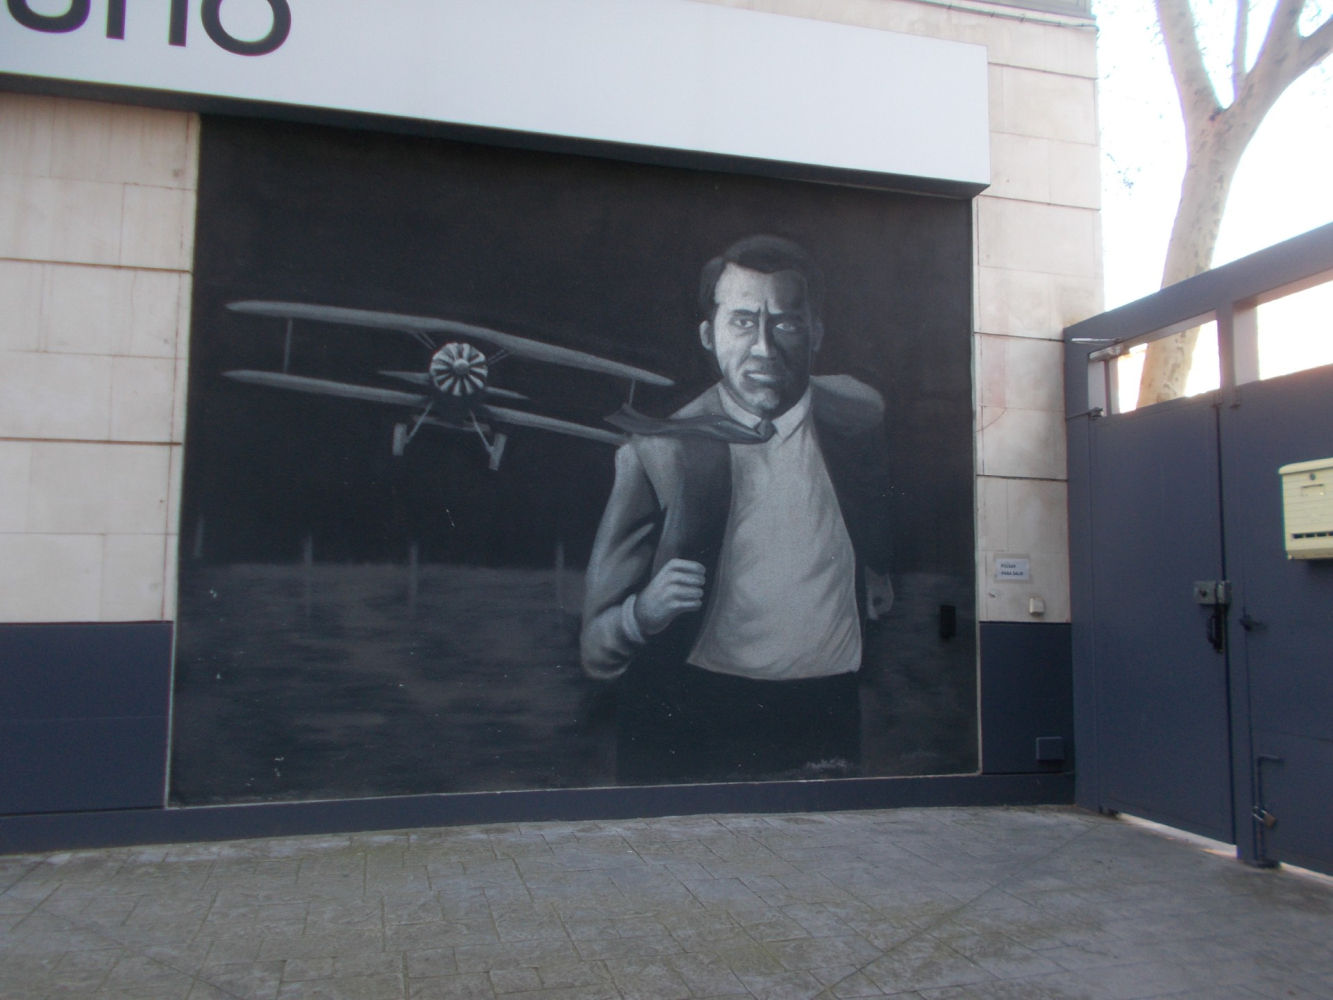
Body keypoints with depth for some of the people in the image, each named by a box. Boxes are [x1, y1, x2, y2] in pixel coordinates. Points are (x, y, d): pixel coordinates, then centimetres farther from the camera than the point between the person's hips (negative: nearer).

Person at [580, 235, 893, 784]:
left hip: (838, 715, 2)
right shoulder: (655, 453, -5)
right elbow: (598, 648, -2)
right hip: (698, 732, -1)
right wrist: (643, 615, -21)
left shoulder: (864, 419, 4)